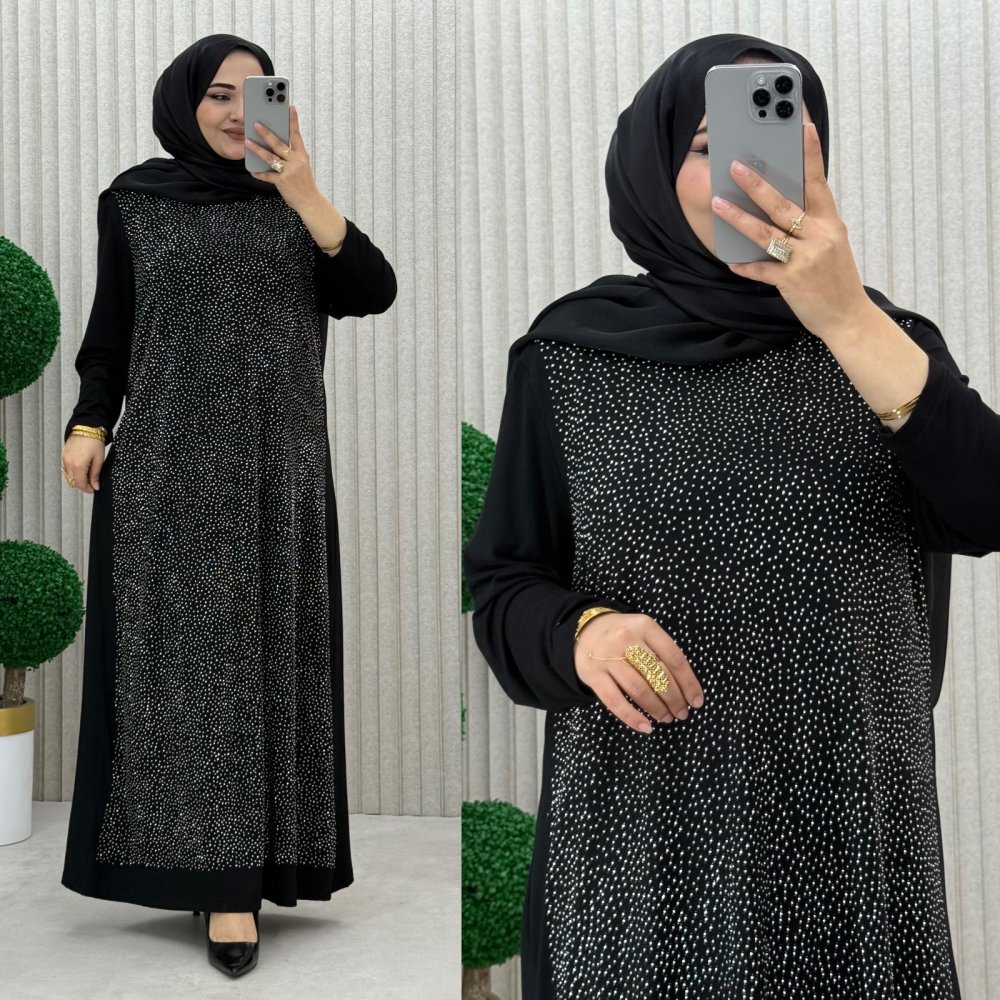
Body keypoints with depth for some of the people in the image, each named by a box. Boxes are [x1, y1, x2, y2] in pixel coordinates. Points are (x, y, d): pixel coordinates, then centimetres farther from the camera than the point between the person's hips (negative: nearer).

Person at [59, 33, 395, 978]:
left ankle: (237, 872, 8)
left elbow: (375, 292, -6)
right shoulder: (133, 201, 6)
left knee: (262, 654, 1)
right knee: (182, 655, -1)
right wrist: (88, 426, -6)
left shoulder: (293, 202, 7)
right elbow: (110, 327, 8)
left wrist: (305, 197, -17)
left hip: (276, 462, 1)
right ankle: (199, 856, 8)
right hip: (169, 460, -1)